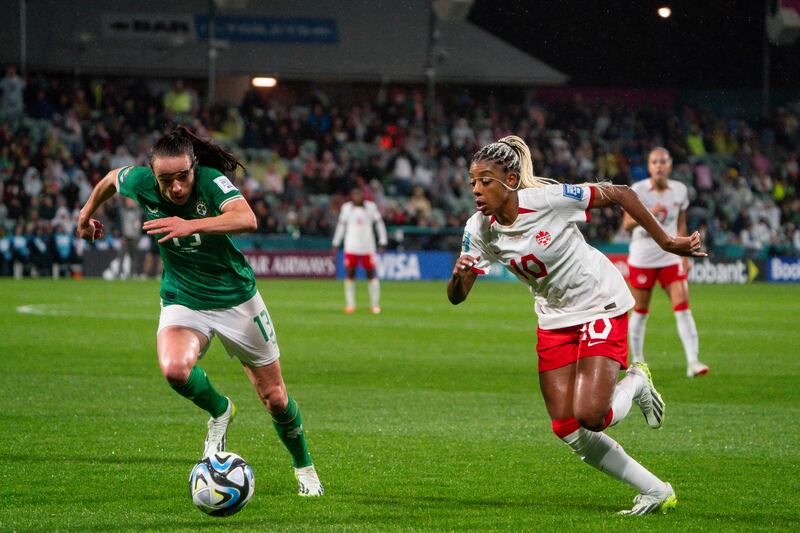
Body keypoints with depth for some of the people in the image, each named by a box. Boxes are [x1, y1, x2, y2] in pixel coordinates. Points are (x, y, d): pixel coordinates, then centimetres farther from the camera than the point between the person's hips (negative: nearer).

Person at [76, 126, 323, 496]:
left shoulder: (211, 181, -25)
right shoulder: (140, 182, -15)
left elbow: (247, 219, -44)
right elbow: (111, 178, 9)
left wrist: (190, 226, -53)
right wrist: (87, 213, 25)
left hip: (236, 297, -2)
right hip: (182, 301, 2)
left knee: (275, 398, 7)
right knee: (174, 368, -31)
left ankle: (304, 468, 36)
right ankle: (219, 412, 2)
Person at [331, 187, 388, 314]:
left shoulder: (370, 207, 1)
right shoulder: (347, 208, 5)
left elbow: (379, 223, 6)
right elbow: (341, 225, 14)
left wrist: (382, 242, 2)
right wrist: (336, 243, 12)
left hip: (367, 247, -1)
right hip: (351, 247, 1)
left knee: (371, 274, -2)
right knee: (349, 274, 0)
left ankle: (375, 304, 4)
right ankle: (350, 304, 6)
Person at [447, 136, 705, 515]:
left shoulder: (549, 199, -25)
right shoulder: (479, 229, -10)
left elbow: (619, 194, -14)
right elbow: (456, 297, -6)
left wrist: (665, 242, -10)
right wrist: (459, 275, -30)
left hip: (601, 305, -6)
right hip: (554, 320, 6)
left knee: (589, 416, -20)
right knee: (567, 430, -3)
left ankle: (636, 384, 15)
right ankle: (656, 492, 11)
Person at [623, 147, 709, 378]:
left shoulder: (680, 190, 2)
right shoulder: (637, 190, -8)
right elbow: (626, 223, -14)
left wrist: (684, 255, 11)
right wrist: (648, 214, -31)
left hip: (671, 257, 2)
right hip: (642, 258, -2)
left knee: (683, 307, -11)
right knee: (640, 311, 7)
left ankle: (692, 362, -16)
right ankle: (637, 361, 23)